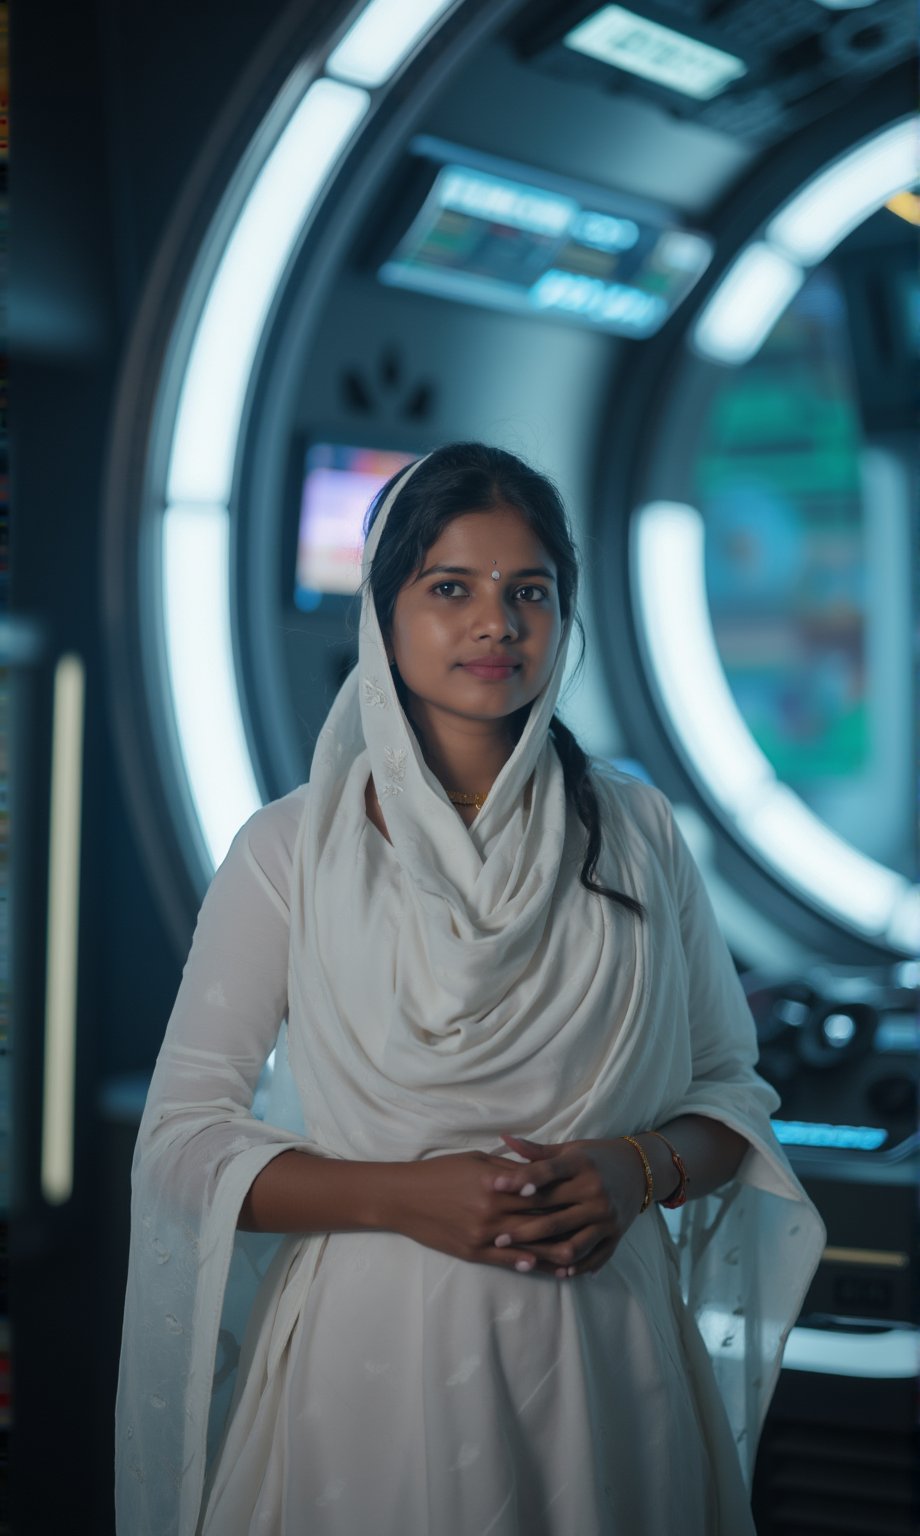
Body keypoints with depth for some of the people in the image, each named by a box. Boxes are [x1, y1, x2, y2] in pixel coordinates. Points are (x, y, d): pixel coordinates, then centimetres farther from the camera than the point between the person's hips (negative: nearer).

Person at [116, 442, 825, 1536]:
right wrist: (405, 1196, -17)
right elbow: (180, 1137, -4)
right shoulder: (291, 850, -3)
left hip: (604, 1358, 2)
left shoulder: (637, 833, 3)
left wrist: (639, 1170, -13)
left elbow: (732, 1091, 8)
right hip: (371, 1352, -1)